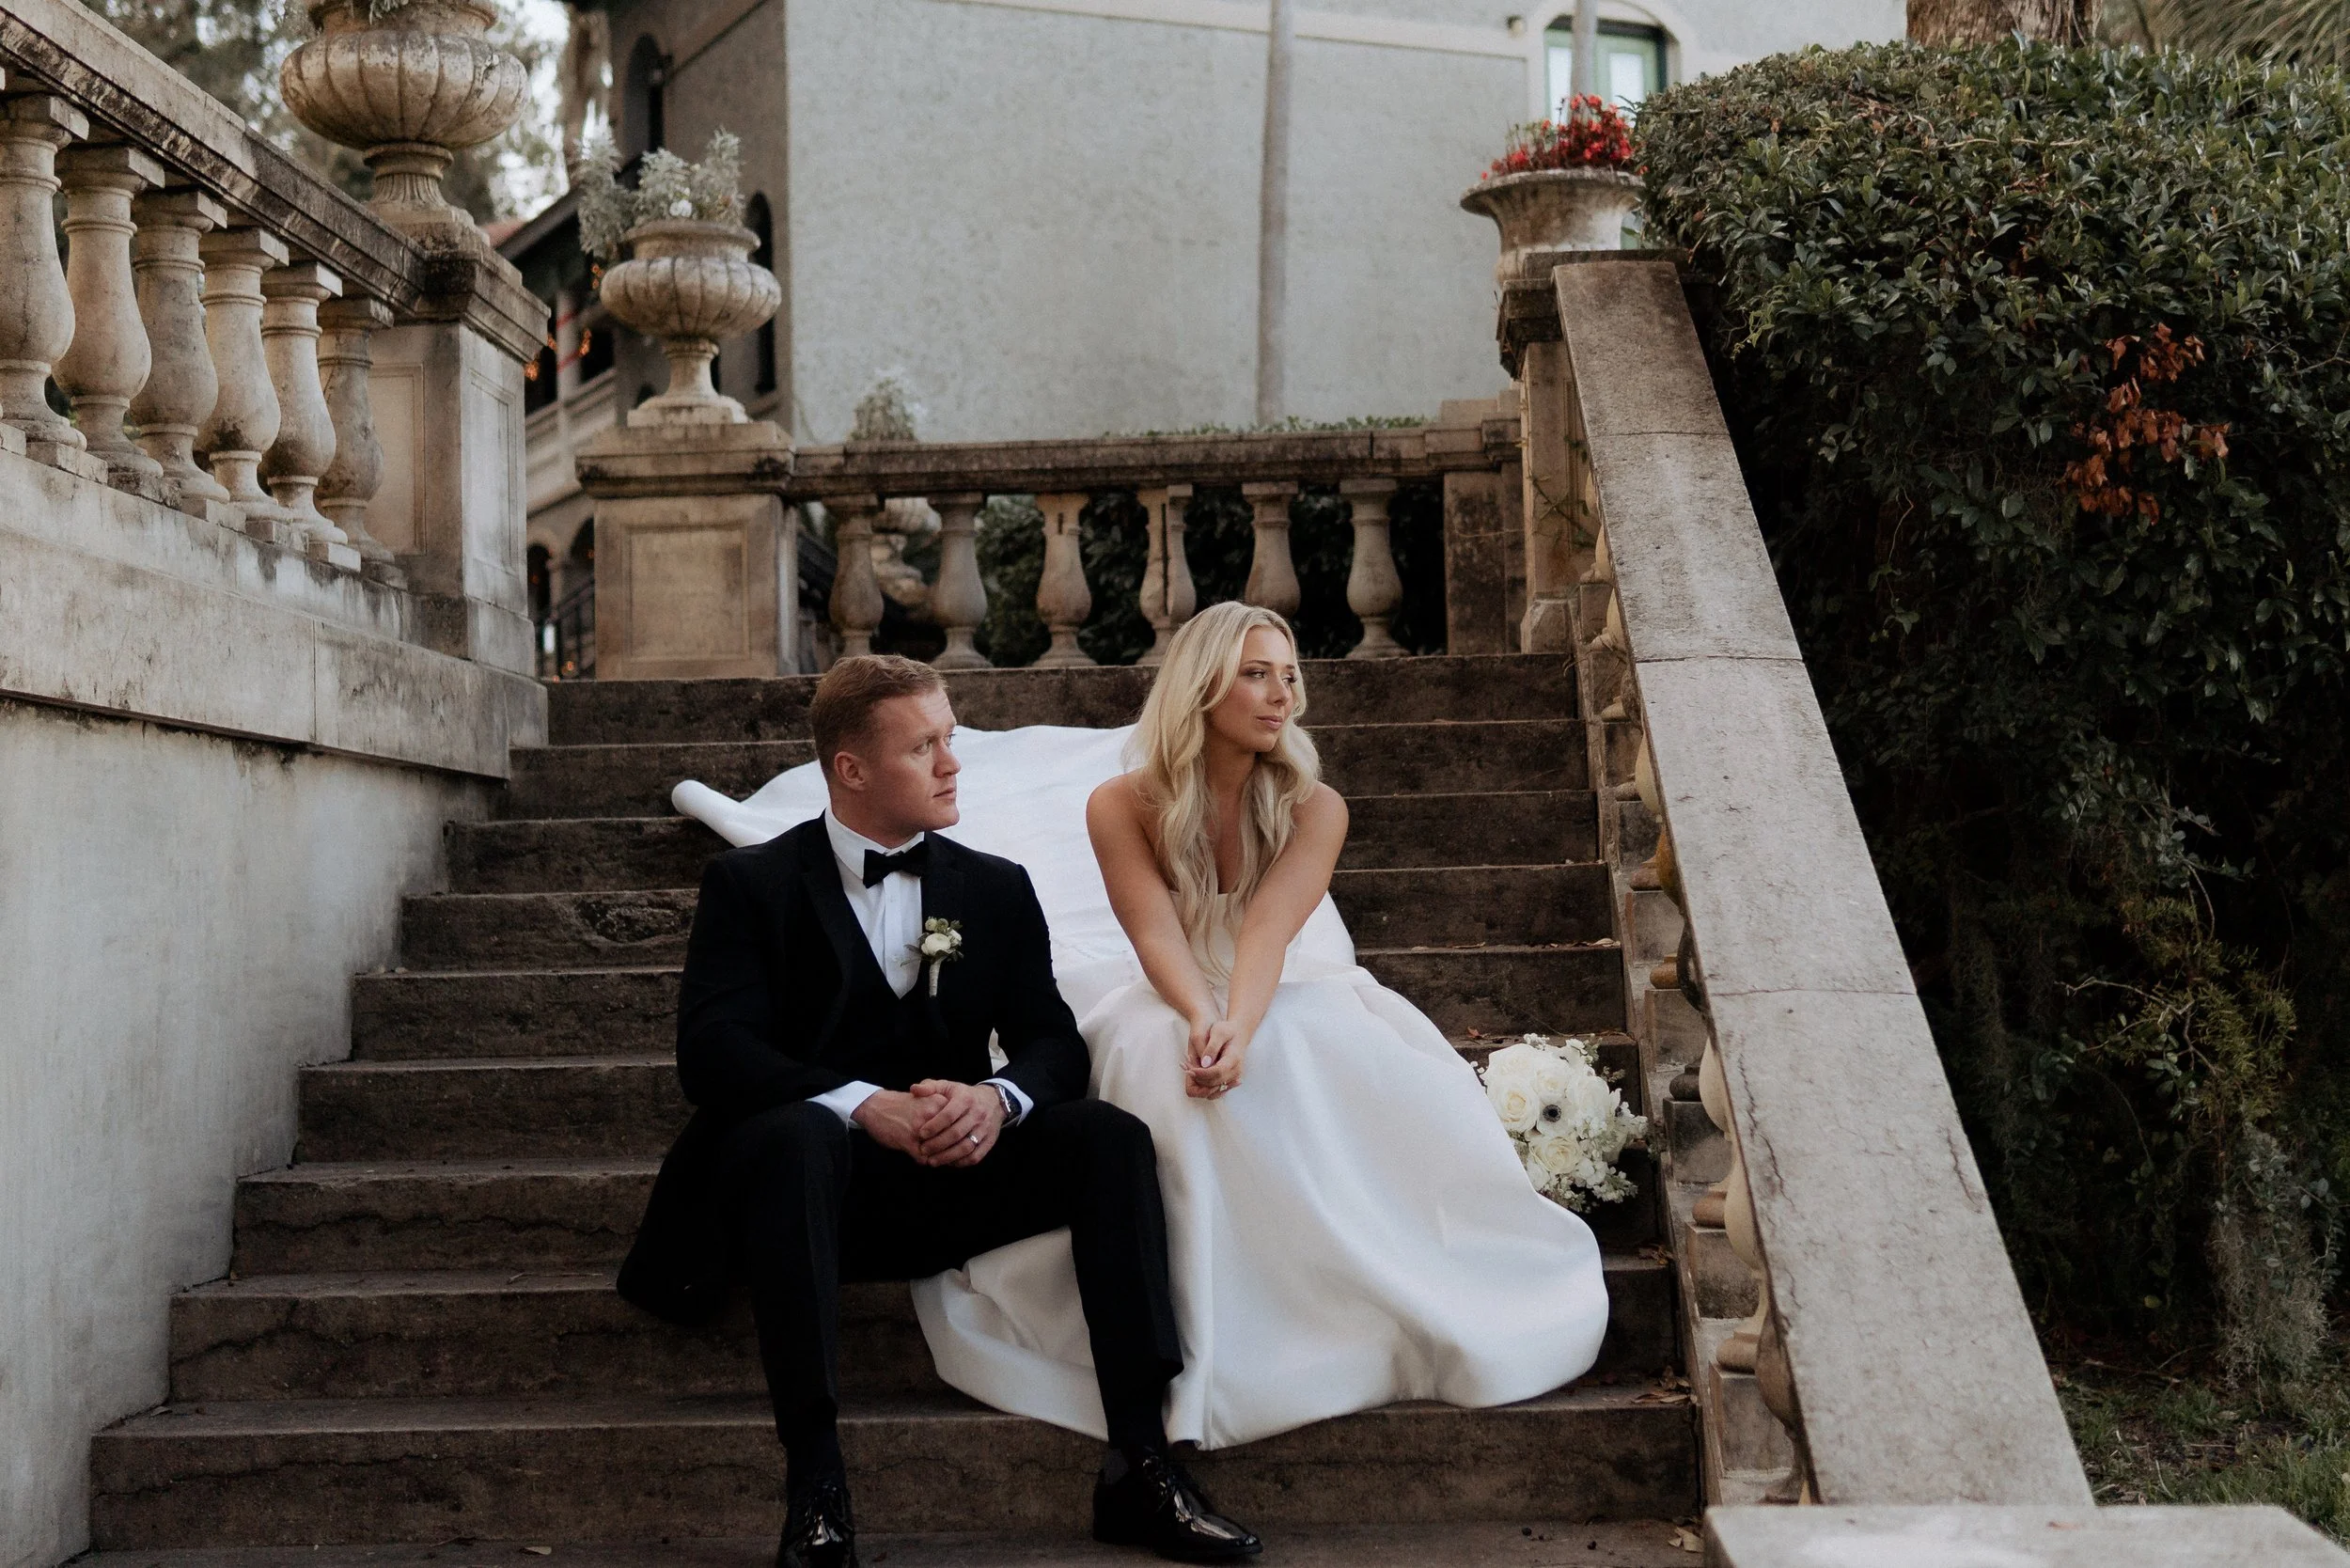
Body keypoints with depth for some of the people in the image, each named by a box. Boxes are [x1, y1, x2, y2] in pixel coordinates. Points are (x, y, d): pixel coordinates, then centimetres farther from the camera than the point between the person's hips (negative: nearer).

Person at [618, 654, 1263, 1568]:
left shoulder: (997, 890, 14)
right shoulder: (750, 884, 4)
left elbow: (1052, 1041, 5)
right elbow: (712, 1051, -10)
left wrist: (998, 1100, -20)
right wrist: (864, 1105, -26)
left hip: (954, 1182, 3)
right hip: (817, 1176, -3)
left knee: (1109, 1134, -22)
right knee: (797, 1132, -37)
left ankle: (1139, 1466, -25)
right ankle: (815, 1487, -38)